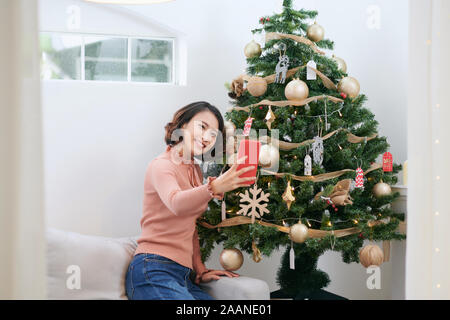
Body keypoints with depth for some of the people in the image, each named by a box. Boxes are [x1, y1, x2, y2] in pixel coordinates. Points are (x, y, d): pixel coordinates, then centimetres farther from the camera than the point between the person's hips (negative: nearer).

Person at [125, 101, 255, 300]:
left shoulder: (195, 171, 20)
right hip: (153, 272, -7)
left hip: (183, 275, 8)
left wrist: (200, 270, 15)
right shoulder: (161, 165, -5)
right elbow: (176, 203, -28)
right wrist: (213, 187, -44)